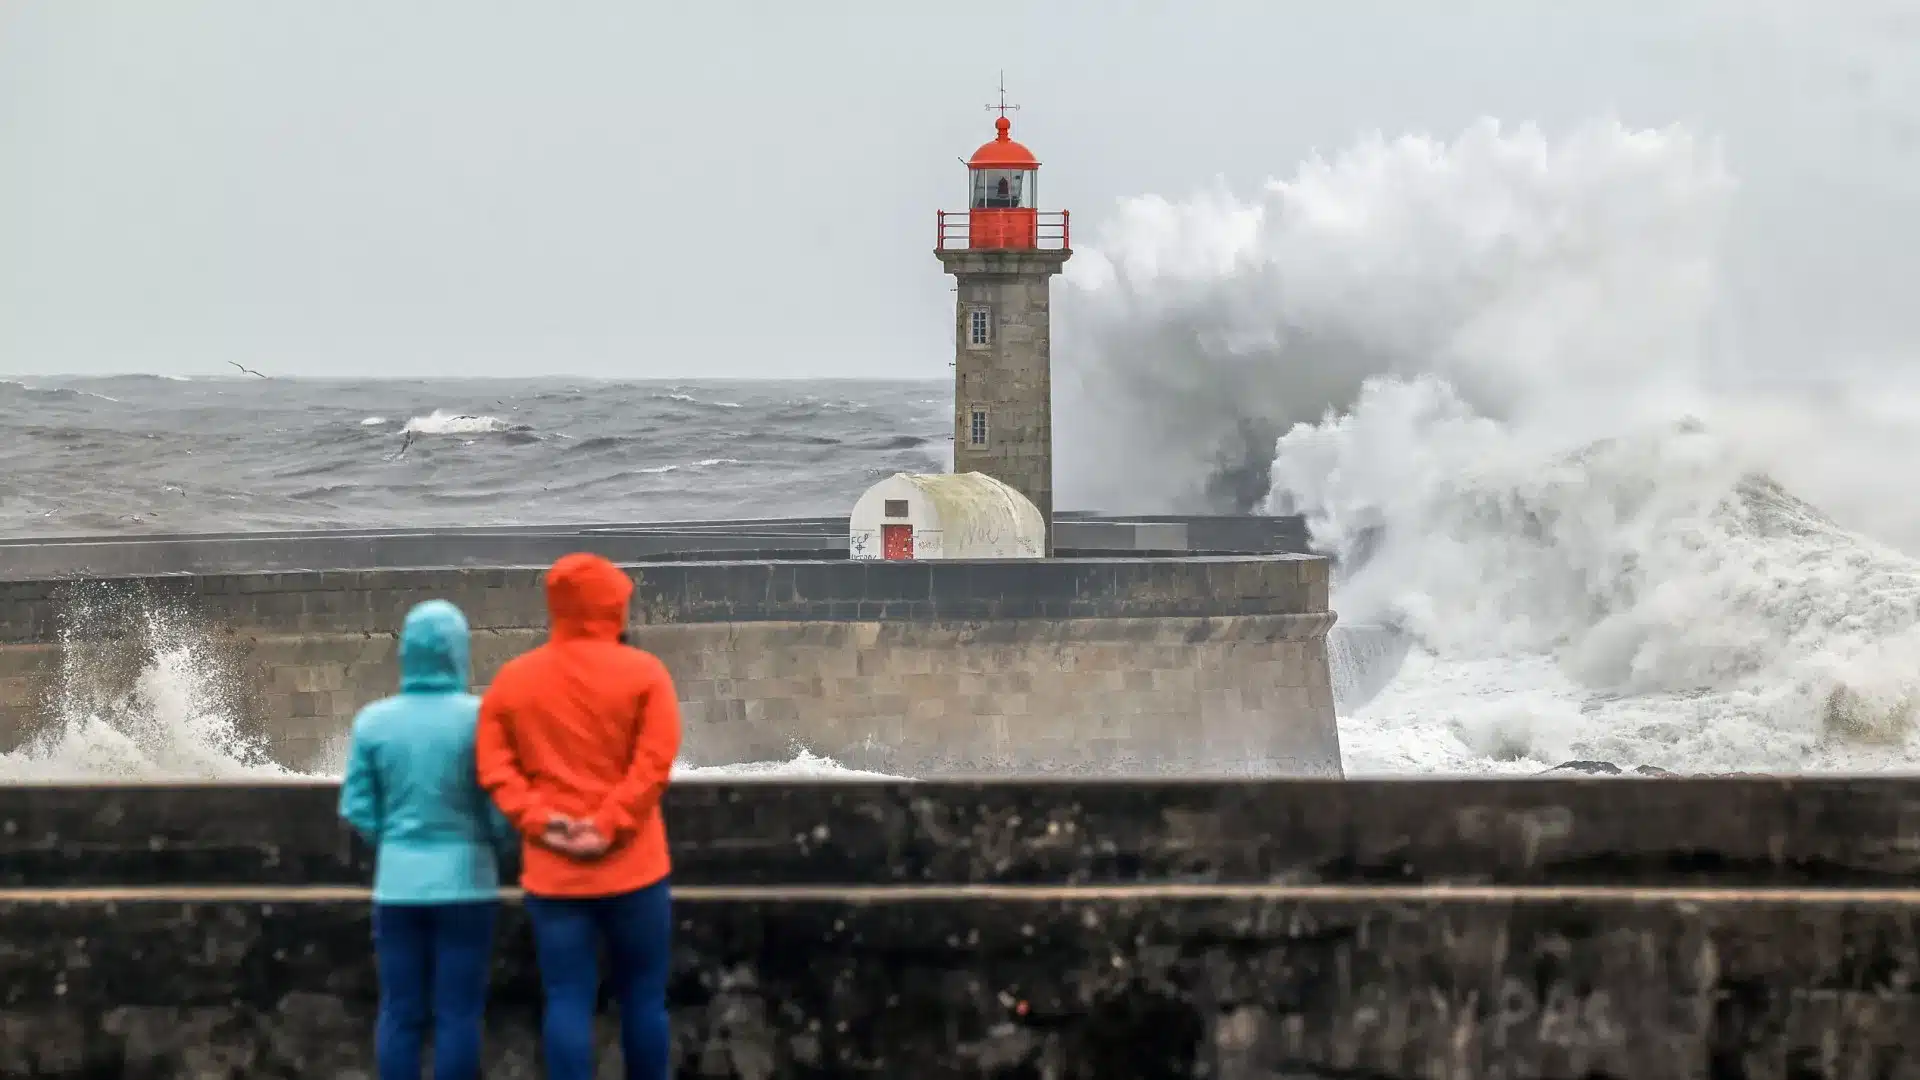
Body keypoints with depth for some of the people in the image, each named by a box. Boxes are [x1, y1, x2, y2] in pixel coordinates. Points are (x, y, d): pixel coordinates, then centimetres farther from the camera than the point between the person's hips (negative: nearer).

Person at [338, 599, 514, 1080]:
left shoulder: (373, 720, -3)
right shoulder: (480, 717, -10)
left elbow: (357, 809, 2)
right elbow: (503, 811, -9)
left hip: (397, 883, 3)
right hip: (463, 882, -2)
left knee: (400, 1012, 8)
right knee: (457, 1012, 3)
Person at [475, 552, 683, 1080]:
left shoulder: (512, 678, 7)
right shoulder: (644, 672, -2)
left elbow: (493, 766, -1)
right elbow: (655, 763, -12)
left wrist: (538, 820, -6)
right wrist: (610, 825, -13)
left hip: (551, 870, 2)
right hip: (632, 865, -2)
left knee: (568, 1001, 1)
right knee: (643, 998, 8)